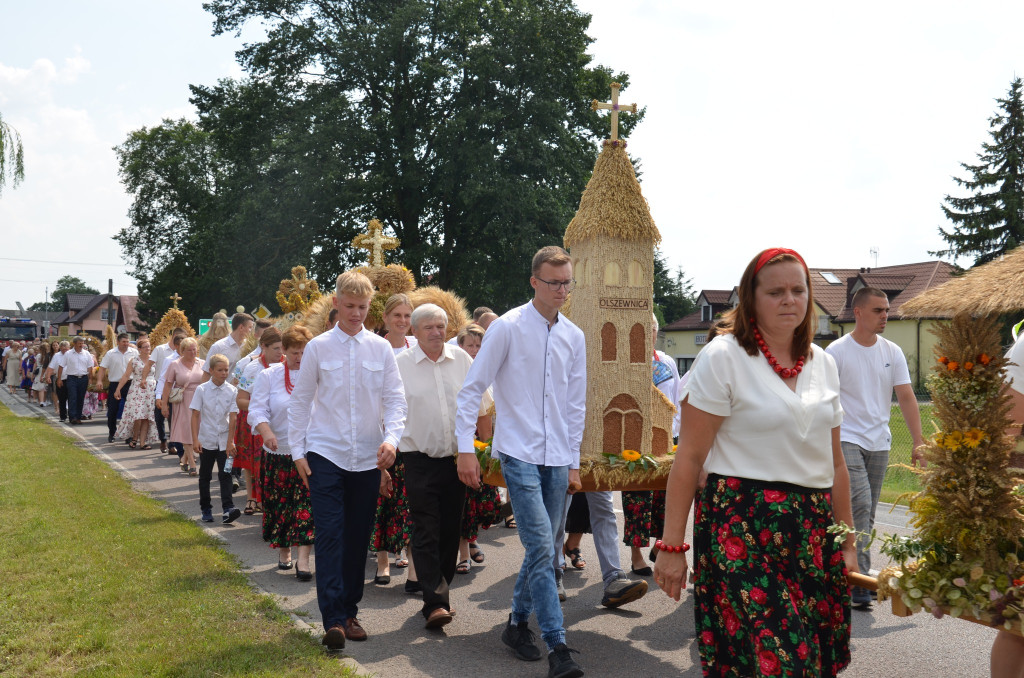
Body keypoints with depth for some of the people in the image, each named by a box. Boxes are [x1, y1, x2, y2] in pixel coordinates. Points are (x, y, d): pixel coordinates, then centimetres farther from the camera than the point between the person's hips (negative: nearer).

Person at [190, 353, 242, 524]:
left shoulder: (231, 391, -4)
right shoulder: (202, 389, -4)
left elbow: (233, 417, -7)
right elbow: (195, 415, -3)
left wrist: (230, 442, -11)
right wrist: (195, 439, -9)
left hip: (224, 440, -1)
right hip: (206, 440, 1)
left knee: (225, 474, -7)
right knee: (205, 476, 11)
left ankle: (227, 509, -12)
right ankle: (206, 509, 22)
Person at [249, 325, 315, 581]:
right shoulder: (269, 375, 4)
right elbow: (257, 409, -4)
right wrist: (266, 432, -22)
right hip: (279, 452, 1)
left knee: (307, 504, -7)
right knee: (280, 503, 10)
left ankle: (303, 560, -5)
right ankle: (284, 551, 30)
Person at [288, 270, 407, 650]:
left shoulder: (381, 348, 4)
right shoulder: (318, 348, 2)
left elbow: (395, 399, 3)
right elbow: (300, 401, 6)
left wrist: (392, 438, -14)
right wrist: (297, 451, 2)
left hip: (368, 458, 2)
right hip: (325, 455, -2)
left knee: (358, 537, 9)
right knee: (329, 535, -8)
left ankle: (349, 612, 22)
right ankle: (333, 619, -5)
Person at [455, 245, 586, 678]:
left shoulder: (574, 337, 9)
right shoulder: (508, 327, -6)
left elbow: (576, 404, 14)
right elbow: (472, 389, -5)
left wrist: (573, 463, 13)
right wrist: (466, 449, -10)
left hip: (556, 459, 5)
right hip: (519, 454, -5)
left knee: (542, 549, 12)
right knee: (542, 548, -11)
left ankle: (518, 623, 30)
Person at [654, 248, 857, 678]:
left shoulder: (823, 364, 11)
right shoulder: (723, 357, -7)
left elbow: (834, 462, 17)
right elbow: (689, 458, -10)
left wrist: (847, 543, 18)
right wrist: (671, 545, -12)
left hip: (813, 529, 6)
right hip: (742, 527, -6)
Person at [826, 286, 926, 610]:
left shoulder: (892, 352, 7)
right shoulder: (837, 351, -6)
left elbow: (906, 397, 5)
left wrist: (918, 441, -2)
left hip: (879, 443, 5)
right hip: (847, 440, -5)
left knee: (867, 513, 11)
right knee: (859, 507, -15)